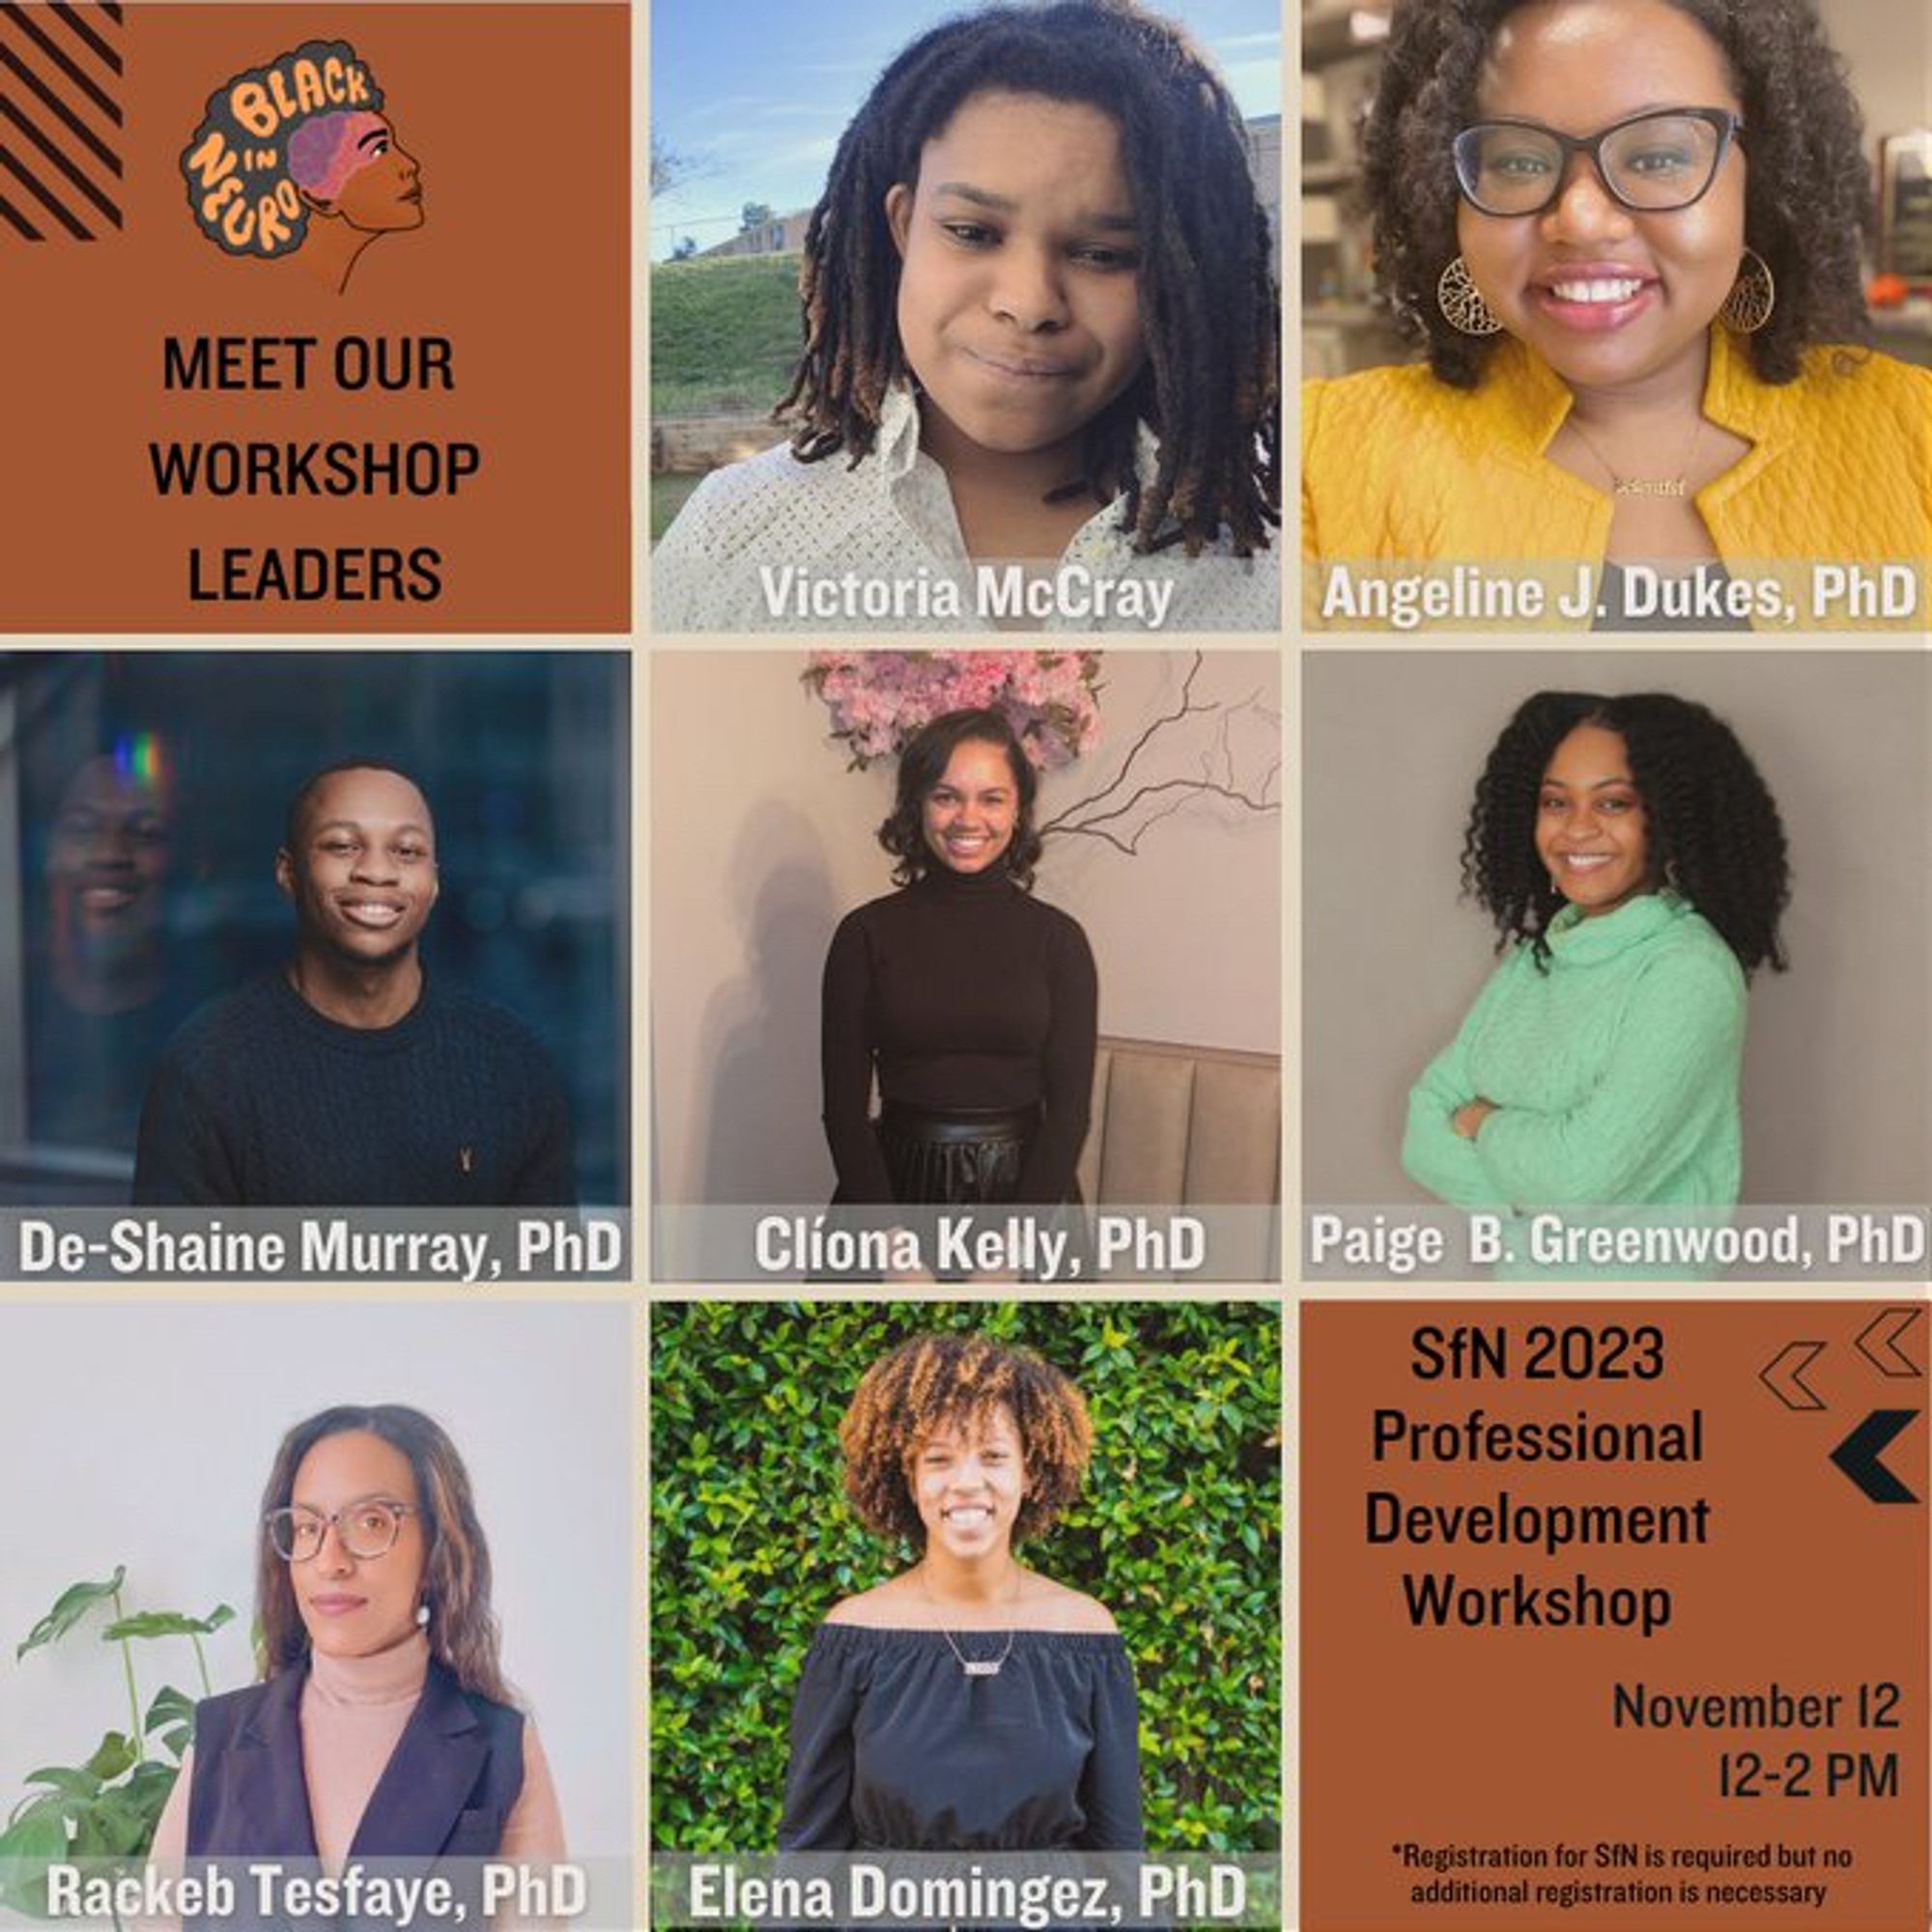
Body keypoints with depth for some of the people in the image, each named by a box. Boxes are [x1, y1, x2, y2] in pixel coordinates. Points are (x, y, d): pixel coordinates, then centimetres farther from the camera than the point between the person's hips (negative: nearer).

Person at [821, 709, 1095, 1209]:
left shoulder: (1057, 938, -1)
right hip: (898, 1184, 0)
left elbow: (1069, 1105, -4)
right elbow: (844, 1105, -3)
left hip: (1025, 1188, 0)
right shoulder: (866, 934, -2)